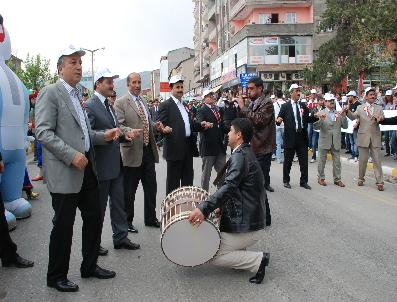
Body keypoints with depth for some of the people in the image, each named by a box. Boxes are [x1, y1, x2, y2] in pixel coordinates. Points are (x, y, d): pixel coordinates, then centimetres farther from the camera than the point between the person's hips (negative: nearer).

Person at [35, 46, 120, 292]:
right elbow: (43, 132, -16)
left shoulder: (77, 95, 17)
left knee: (94, 217, 14)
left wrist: (104, 136, 7)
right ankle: (56, 276, 21)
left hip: (87, 168, 8)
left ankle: (90, 266, 31)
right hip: (64, 172, -8)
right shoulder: (51, 93, -8)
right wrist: (71, 155, -23)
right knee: (63, 225, 2)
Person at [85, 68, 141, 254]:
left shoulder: (109, 106, 15)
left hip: (116, 164, 8)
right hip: (101, 166, -8)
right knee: (99, 207, 6)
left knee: (119, 203, 15)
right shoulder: (90, 106, -13)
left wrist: (125, 135, 3)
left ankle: (120, 237, 27)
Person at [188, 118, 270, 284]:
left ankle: (258, 260, -2)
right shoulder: (247, 153, 12)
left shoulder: (240, 156, -18)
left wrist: (204, 208, -38)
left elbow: (229, 186, -32)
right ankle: (239, 255, 15)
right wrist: (222, 208, 12)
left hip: (247, 227, -10)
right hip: (251, 219, 10)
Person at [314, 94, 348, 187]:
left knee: (337, 161, 7)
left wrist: (344, 117, -9)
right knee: (322, 161, 8)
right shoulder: (320, 113, -2)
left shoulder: (338, 114, 9)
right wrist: (321, 120, -26)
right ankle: (321, 178, 21)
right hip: (324, 141, -3)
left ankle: (337, 179, 18)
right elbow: (315, 127, -10)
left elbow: (345, 126, 6)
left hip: (336, 142, 3)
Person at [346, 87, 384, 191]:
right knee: (362, 160, 8)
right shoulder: (360, 108, 6)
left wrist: (379, 119, -27)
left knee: (377, 160, 0)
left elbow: (383, 119, -4)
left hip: (375, 138, 0)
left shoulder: (379, 108, 8)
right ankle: (361, 178, 24)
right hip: (363, 137, 0)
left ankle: (379, 182, 4)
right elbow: (353, 117, -8)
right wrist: (347, 111, -28)